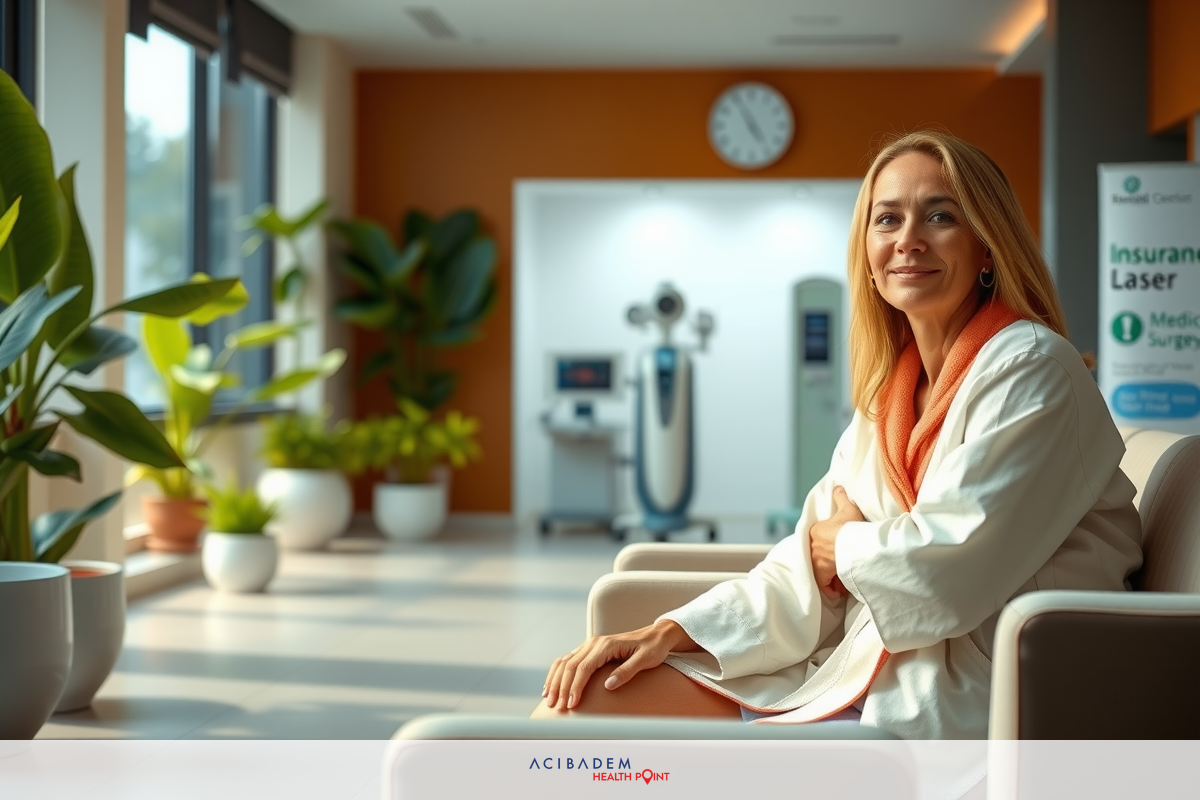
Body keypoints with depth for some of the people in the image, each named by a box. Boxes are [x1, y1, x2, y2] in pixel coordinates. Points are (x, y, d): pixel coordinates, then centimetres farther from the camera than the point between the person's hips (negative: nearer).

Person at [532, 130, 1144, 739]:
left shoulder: (1031, 369, -10)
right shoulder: (892, 389, 15)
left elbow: (947, 570, -19)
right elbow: (808, 577, 11)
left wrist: (841, 541, 1)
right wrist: (670, 633, -2)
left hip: (957, 706, -7)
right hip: (863, 671, 8)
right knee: (583, 700, -5)